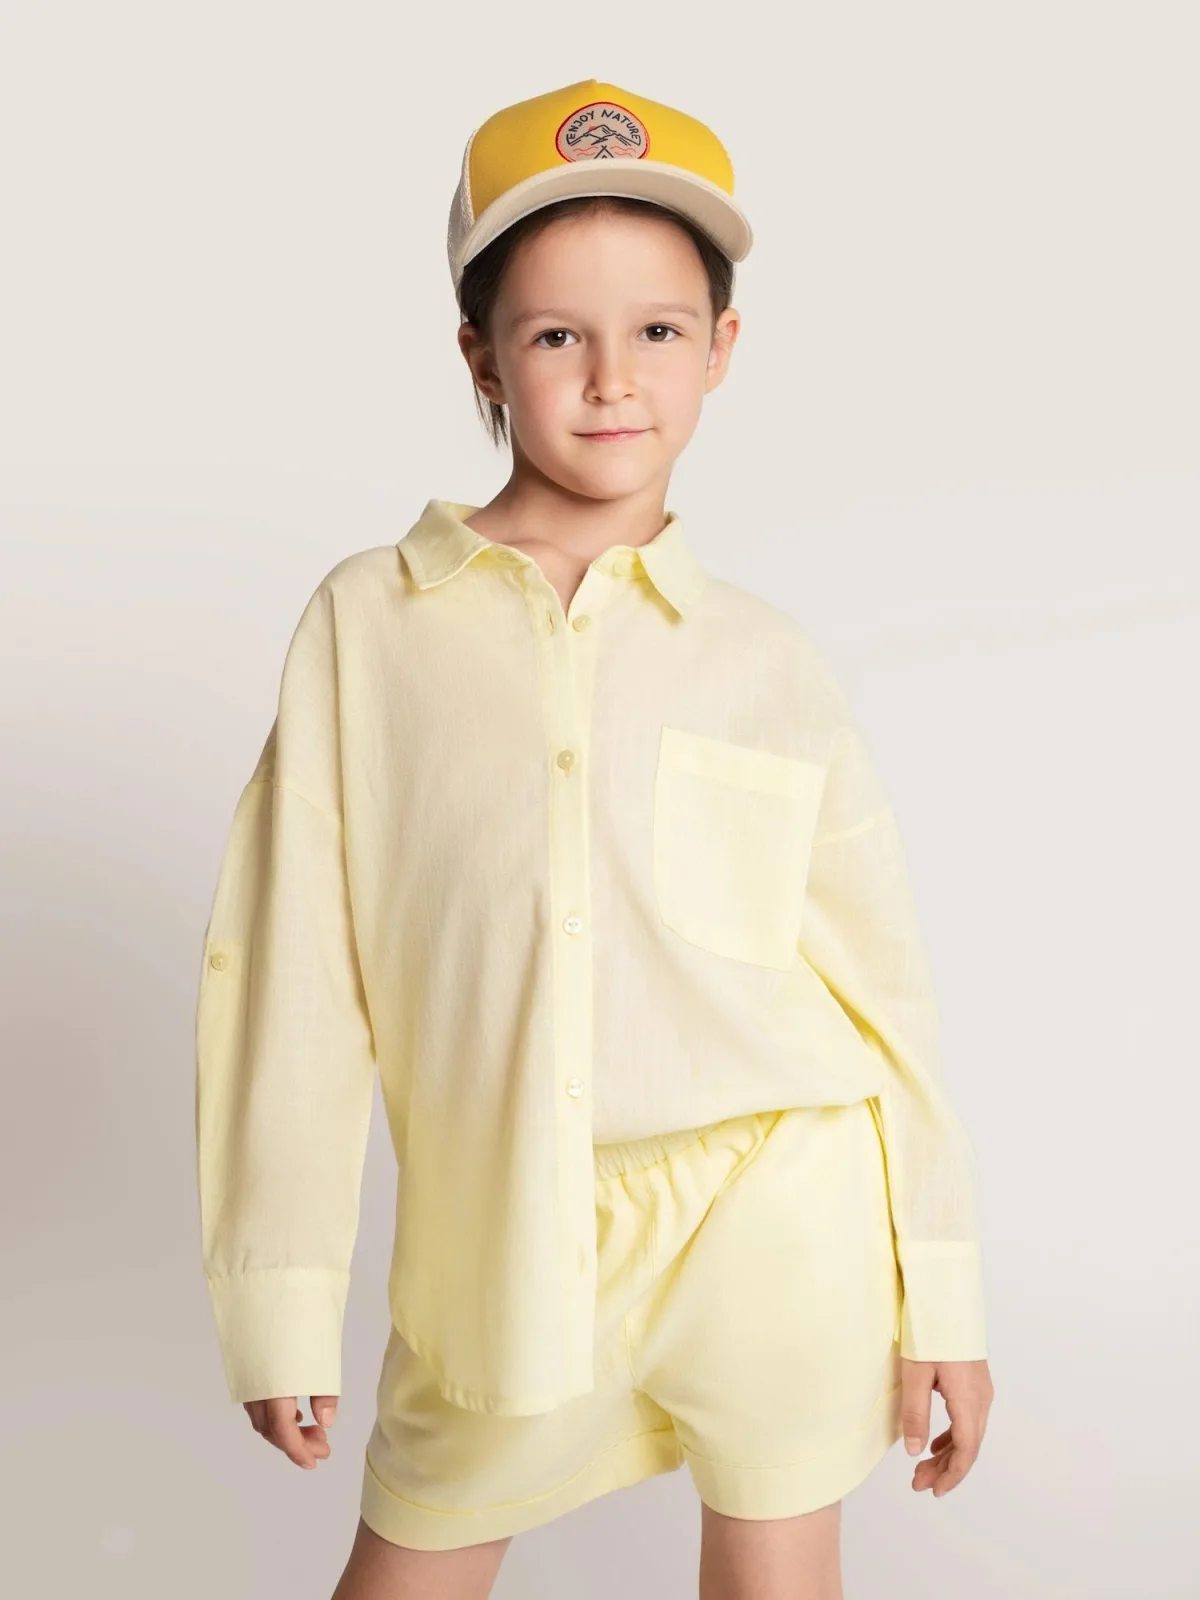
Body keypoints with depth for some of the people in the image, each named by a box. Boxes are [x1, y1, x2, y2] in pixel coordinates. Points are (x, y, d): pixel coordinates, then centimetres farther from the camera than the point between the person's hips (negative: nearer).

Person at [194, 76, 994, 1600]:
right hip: (495, 1238, 0)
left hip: (770, 1206, 0)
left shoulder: (765, 658, -1)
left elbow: (882, 989, 2)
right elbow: (290, 977, -1)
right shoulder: (369, 623, -3)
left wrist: (941, 1298, 3)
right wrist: (281, 1296, 1)